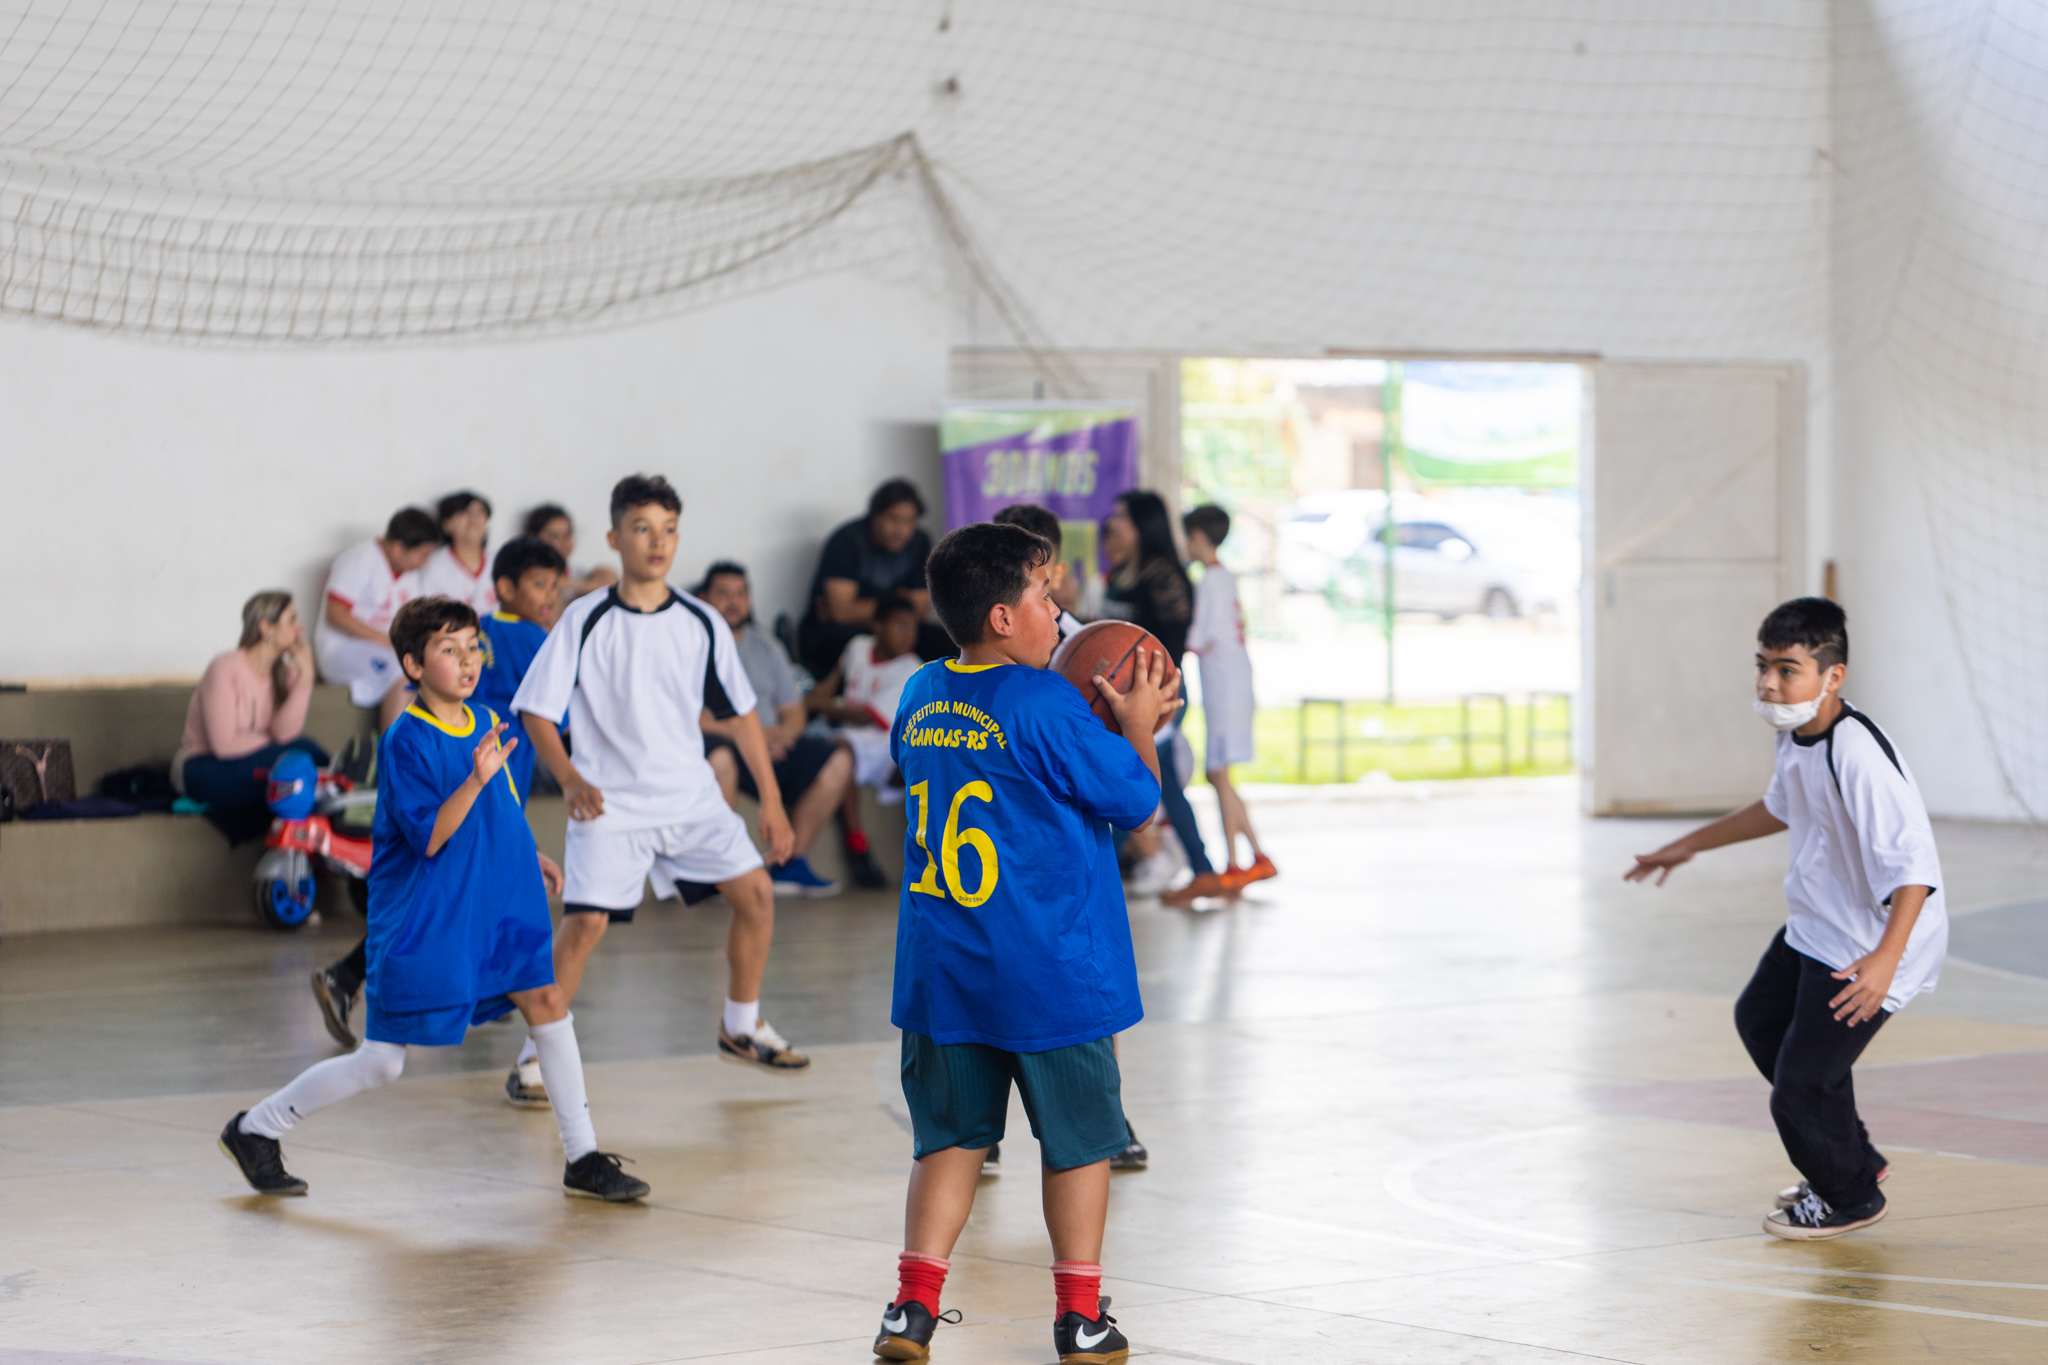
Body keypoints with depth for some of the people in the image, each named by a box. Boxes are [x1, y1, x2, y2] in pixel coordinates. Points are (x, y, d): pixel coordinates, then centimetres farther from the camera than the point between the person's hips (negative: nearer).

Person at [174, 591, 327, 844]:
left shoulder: (284, 671, 4)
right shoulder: (225, 669, -15)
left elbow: (285, 732, -15)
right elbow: (224, 745, -21)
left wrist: (305, 677, -19)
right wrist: (269, 741, -6)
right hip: (203, 769, -7)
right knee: (302, 755, -29)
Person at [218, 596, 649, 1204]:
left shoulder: (486, 724, 6)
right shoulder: (407, 740, -17)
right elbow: (428, 837, -24)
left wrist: (524, 854, 16)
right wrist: (477, 779, -34)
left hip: (492, 909, 7)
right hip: (418, 922, -7)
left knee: (549, 1002, -6)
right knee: (381, 1062, -2)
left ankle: (583, 1159, 2)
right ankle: (255, 1129, 15)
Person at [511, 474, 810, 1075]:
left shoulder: (701, 623, 1)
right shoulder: (585, 621, -8)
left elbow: (741, 714, 9)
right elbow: (535, 710, -6)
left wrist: (772, 802, 6)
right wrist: (571, 780, -22)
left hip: (691, 797, 4)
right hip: (611, 802, -4)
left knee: (756, 892, -3)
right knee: (584, 922, -15)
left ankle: (742, 1026, 18)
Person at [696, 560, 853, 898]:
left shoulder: (766, 649, 21)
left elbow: (795, 713, 19)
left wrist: (781, 736, -6)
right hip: (717, 743, -6)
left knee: (836, 761, -12)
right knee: (719, 759, -40)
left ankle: (791, 862, -7)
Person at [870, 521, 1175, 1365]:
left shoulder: (922, 698, 5)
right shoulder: (1044, 705, -17)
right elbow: (1136, 799, -7)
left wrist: (1099, 720, 19)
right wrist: (1137, 726, 8)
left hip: (942, 976, 5)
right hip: (1052, 977, -5)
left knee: (951, 1136, 12)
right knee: (1080, 1138, 10)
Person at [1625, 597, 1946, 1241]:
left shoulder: (1858, 756, -32)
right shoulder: (1795, 734, -2)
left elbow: (1913, 866, -37)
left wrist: (1886, 959, -48)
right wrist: (1690, 845, 29)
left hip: (1866, 951, -10)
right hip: (1812, 932, 10)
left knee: (1801, 1085, -6)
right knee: (1760, 1020, 28)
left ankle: (1852, 1198, 24)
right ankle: (1855, 1159, 44)